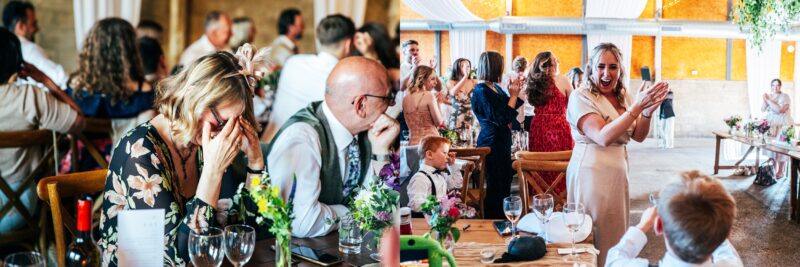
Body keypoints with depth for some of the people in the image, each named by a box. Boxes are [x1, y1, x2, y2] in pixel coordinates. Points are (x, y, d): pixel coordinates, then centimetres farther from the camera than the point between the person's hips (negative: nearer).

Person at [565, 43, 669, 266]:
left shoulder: (621, 97, 10)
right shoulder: (581, 97, -14)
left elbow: (638, 136, 8)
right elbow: (603, 137, -24)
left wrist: (648, 111, -12)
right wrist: (637, 106, -28)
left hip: (618, 171, 8)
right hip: (592, 172, -7)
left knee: (615, 234, 15)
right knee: (594, 237, 1)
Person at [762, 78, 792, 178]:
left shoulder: (785, 97, -8)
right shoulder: (769, 96, 9)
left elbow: (779, 110, -21)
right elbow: (763, 110, 4)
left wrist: (768, 100, -17)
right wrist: (765, 101, -13)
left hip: (783, 125, -5)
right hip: (771, 125, 5)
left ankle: (780, 172, 0)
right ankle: (774, 170, 11)